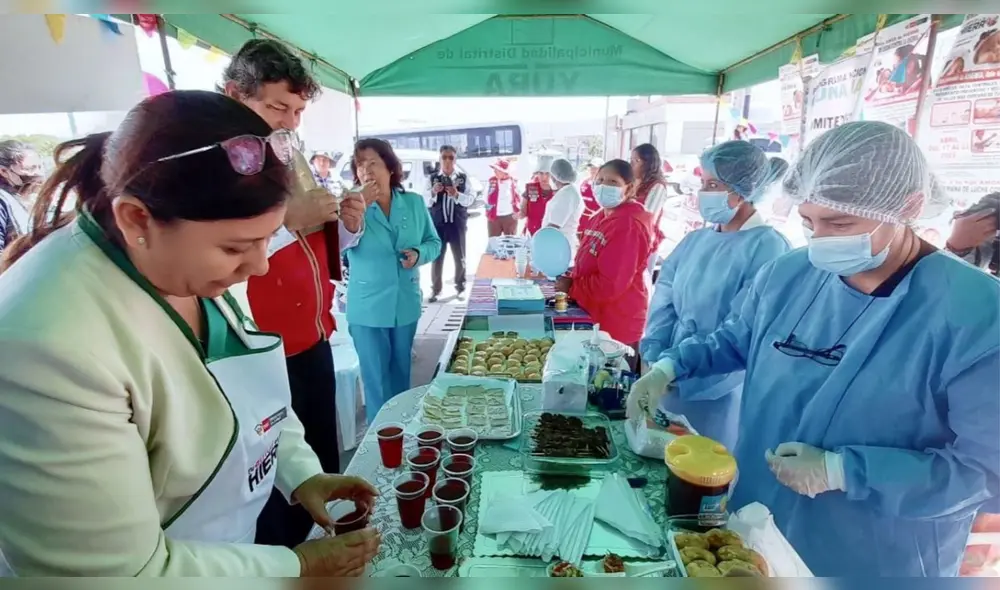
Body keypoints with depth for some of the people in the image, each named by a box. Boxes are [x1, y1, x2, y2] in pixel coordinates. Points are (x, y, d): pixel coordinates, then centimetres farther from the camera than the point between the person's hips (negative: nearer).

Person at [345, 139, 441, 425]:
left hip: (406, 304, 3)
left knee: (401, 374, 21)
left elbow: (434, 242, 6)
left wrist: (419, 254, -15)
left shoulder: (415, 203, 0)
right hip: (367, 308, -2)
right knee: (376, 380, 9)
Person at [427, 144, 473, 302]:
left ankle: (460, 287, 23)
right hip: (438, 224, 0)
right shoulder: (432, 178, 4)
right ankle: (435, 289, 13)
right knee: (437, 257, 3)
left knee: (459, 257, 9)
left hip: (457, 224, 0)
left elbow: (470, 199, -4)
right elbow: (426, 202, 1)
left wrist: (457, 195, -22)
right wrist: (433, 192, -19)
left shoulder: (463, 178, 3)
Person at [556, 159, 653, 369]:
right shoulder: (603, 216, 8)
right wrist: (571, 275, -1)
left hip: (617, 323, -10)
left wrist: (571, 287, -17)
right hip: (597, 316, 10)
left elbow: (611, 284, -28)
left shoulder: (629, 225, -23)